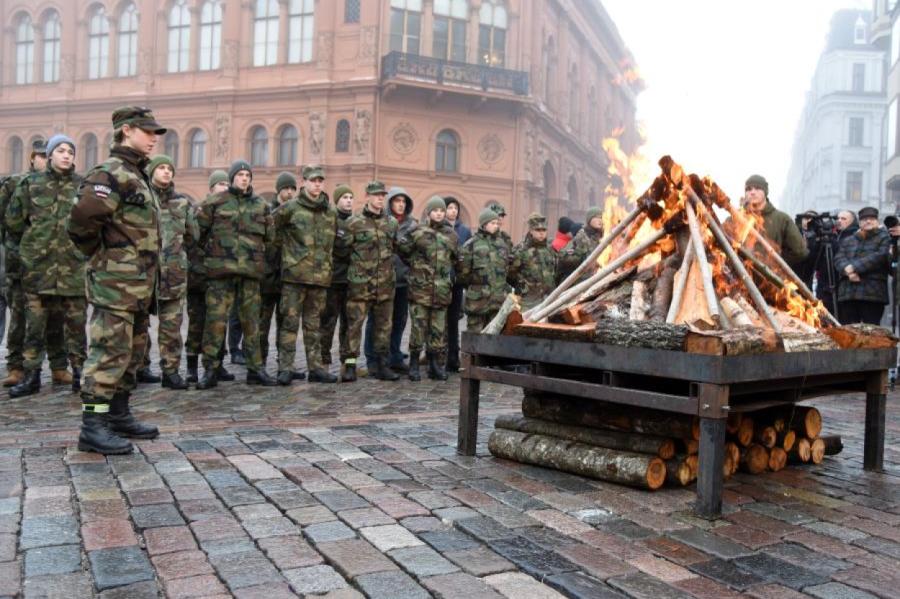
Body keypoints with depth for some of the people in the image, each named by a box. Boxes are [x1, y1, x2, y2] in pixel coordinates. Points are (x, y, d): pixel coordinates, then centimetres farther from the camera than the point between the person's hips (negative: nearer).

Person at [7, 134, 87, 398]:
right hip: (38, 267, 1)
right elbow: (13, 221, 11)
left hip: (75, 267, -1)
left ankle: (78, 373, 14)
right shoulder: (31, 184, 5)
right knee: (34, 324, 5)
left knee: (76, 324, 3)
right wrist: (30, 246, 13)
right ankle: (32, 376, 13)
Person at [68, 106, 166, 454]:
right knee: (110, 352, -8)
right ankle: (92, 426, -4)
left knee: (132, 352, 15)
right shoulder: (112, 173, -13)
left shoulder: (136, 175, 18)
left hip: (138, 285, 10)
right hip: (116, 282, -10)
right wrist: (100, 255, -9)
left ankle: (119, 415, 24)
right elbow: (82, 219, -24)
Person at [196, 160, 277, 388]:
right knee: (216, 319, -6)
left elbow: (269, 236, 20)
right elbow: (199, 231, 6)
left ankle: (255, 368, 14)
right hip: (221, 269, -3)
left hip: (251, 271, 3)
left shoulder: (261, 205, 13)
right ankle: (210, 369, 2)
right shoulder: (215, 202, 3)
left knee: (251, 320, 7)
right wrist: (213, 250, 10)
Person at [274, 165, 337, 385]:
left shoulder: (331, 212, 12)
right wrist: (287, 248, 6)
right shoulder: (290, 208, -2)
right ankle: (285, 368, 1)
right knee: (290, 322, -3)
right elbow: (273, 229, 3)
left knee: (313, 324, 11)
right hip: (295, 273, -4)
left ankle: (315, 367, 16)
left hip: (321, 275, 4)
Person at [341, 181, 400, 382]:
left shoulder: (392, 222, 11)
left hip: (385, 283, 4)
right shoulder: (354, 222, -1)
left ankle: (381, 365, 16)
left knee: (383, 325, 8)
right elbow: (343, 247, 2)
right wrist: (357, 262, 1)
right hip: (360, 282, -4)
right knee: (354, 323, -3)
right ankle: (350, 364, 2)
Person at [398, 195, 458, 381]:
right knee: (418, 327, -3)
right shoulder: (417, 231, -2)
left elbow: (455, 257, 24)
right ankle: (414, 364, 7)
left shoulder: (450, 234, 11)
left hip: (442, 290, 4)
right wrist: (415, 263, 7)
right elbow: (401, 248, 2)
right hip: (420, 288, -3)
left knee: (439, 329, 7)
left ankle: (436, 365, 15)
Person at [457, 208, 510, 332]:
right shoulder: (472, 244, -5)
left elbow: (508, 267, 22)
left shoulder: (502, 242, 14)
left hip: (498, 299, 5)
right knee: (475, 332, 2)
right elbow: (462, 272, -6)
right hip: (478, 298, -5)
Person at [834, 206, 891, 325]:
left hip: (873, 293, -4)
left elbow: (880, 257, -8)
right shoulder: (848, 240, 21)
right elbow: (838, 258, 7)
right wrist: (848, 271, -15)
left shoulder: (884, 237, 9)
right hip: (847, 293, 4)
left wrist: (854, 267, -14)